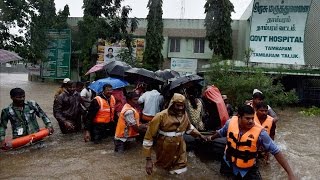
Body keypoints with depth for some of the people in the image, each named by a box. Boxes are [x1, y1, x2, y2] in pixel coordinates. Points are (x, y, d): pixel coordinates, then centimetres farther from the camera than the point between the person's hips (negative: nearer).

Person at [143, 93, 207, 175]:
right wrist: (148, 159, -19)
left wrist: (199, 135, 13)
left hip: (180, 151, 4)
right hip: (165, 151, -4)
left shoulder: (184, 115, -4)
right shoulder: (161, 116, -21)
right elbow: (149, 136, -17)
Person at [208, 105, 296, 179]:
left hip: (248, 169, -2)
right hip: (228, 163, 2)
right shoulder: (231, 122, -17)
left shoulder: (260, 132, -25)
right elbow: (222, 132, 5)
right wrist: (211, 138, 23)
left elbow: (276, 151, -21)